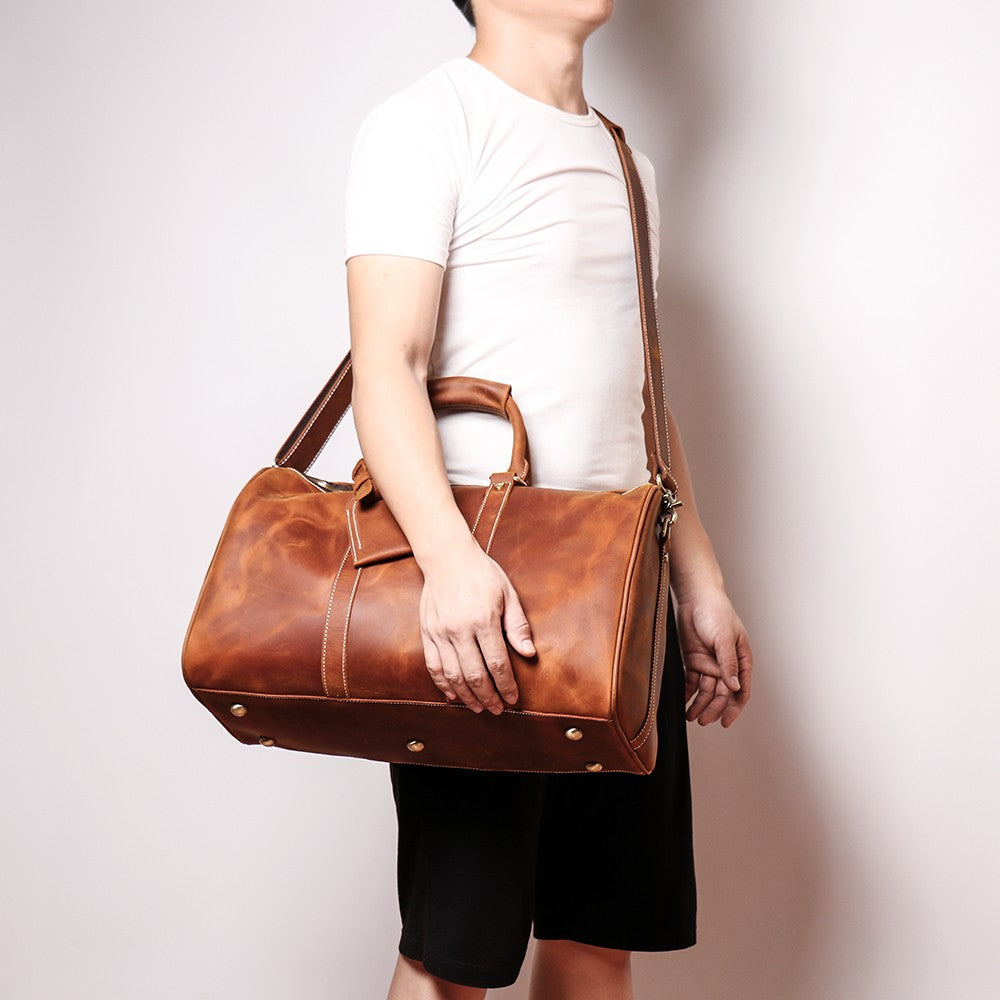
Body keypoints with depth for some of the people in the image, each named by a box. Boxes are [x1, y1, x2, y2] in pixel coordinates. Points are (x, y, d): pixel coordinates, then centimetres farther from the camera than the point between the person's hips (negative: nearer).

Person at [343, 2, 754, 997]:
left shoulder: (622, 159, 20)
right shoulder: (426, 123, -3)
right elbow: (387, 368, -15)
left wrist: (701, 583, 17)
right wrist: (449, 557, -30)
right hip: (481, 586, -7)